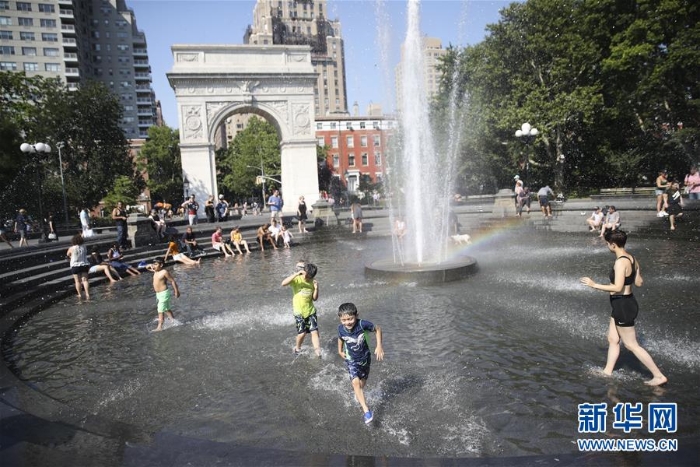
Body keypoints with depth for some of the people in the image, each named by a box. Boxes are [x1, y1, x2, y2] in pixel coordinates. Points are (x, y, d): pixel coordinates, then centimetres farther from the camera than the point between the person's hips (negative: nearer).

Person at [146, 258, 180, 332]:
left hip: (163, 293, -9)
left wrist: (176, 291, -12)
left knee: (161, 310, -7)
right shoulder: (155, 271, 7)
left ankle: (159, 327, -3)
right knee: (167, 309, 19)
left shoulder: (164, 272, -17)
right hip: (158, 294, 9)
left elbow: (172, 281, -14)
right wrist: (150, 266, -2)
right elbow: (147, 267, 22)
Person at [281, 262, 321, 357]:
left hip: (311, 311, 3)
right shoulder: (296, 279, -12)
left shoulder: (312, 282, 0)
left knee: (314, 331, -4)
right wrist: (296, 274, -38)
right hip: (299, 311, -3)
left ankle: (318, 353, -1)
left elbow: (314, 298, 4)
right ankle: (297, 348, 26)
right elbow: (283, 283, -32)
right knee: (302, 333, -1)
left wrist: (316, 288, -14)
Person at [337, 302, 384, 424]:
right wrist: (340, 351, 9)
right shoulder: (341, 329, -24)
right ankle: (366, 411, -14)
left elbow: (378, 329, -15)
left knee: (363, 381, 21)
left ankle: (358, 394, 54)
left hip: (365, 357, 1)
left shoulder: (363, 324, -32)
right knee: (356, 382, -19)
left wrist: (379, 346, -19)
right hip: (351, 360, 0)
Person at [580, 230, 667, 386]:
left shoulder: (620, 262, -24)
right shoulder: (631, 259, 4)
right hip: (624, 303, 10)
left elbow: (617, 288, -29)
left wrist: (594, 285, -22)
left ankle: (659, 376, 12)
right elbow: (639, 282, 9)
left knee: (631, 345, 3)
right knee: (612, 340, 18)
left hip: (623, 305, -10)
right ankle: (607, 372, 29)